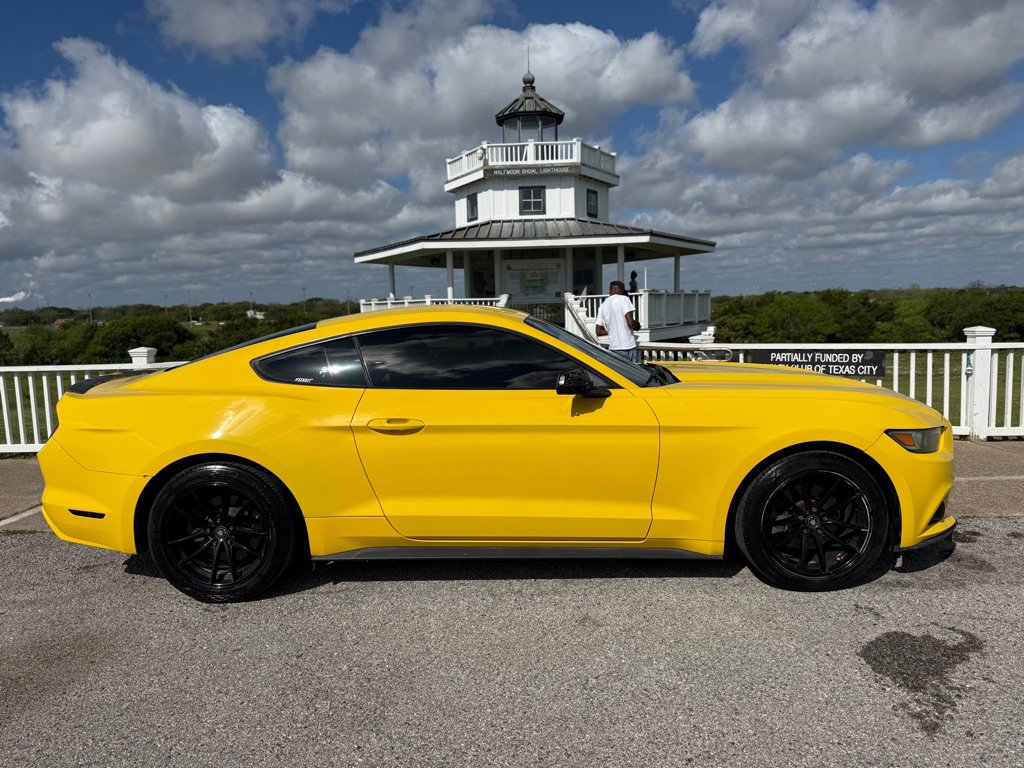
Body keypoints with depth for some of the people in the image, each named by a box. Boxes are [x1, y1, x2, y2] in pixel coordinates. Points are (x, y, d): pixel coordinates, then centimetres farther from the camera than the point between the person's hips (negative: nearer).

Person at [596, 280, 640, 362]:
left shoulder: (602, 306, 13)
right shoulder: (623, 299, -5)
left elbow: (599, 331, 14)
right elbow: (630, 323, -15)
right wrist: (637, 324, 7)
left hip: (613, 347, 5)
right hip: (628, 346, -5)